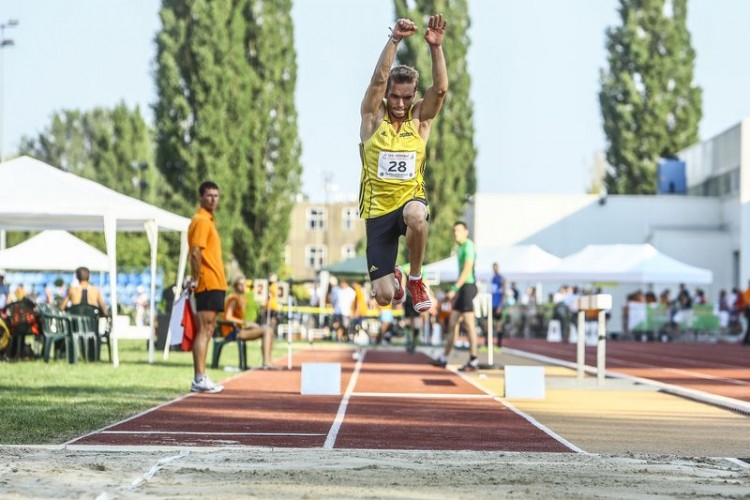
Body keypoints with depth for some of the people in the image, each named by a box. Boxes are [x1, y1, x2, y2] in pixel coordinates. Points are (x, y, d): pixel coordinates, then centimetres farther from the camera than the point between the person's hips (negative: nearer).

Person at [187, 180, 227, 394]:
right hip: (208, 284, -10)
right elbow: (196, 252, -19)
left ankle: (200, 379, 13)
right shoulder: (201, 221, -11)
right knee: (204, 330, -11)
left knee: (207, 330, 10)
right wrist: (196, 279, -21)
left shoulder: (208, 220, 20)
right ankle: (199, 379, -12)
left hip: (214, 284, 10)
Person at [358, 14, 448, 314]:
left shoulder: (420, 118, 0)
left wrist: (436, 47, -30)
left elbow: (440, 88, -17)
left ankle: (415, 280, -14)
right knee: (383, 297, -3)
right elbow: (379, 79, -18)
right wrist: (394, 41, -31)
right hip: (378, 210, 0)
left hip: (410, 198, 0)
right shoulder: (373, 117, -2)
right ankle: (394, 280, 40)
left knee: (416, 215, -42)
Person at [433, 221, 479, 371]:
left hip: (468, 286, -10)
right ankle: (444, 358, 18)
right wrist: (455, 291, 21)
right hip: (462, 288, 10)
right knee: (452, 322, 12)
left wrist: (455, 289, -23)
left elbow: (467, 270, -19)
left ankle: (473, 361, -8)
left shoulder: (468, 246, -11)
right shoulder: (460, 248, 18)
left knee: (469, 323, -9)